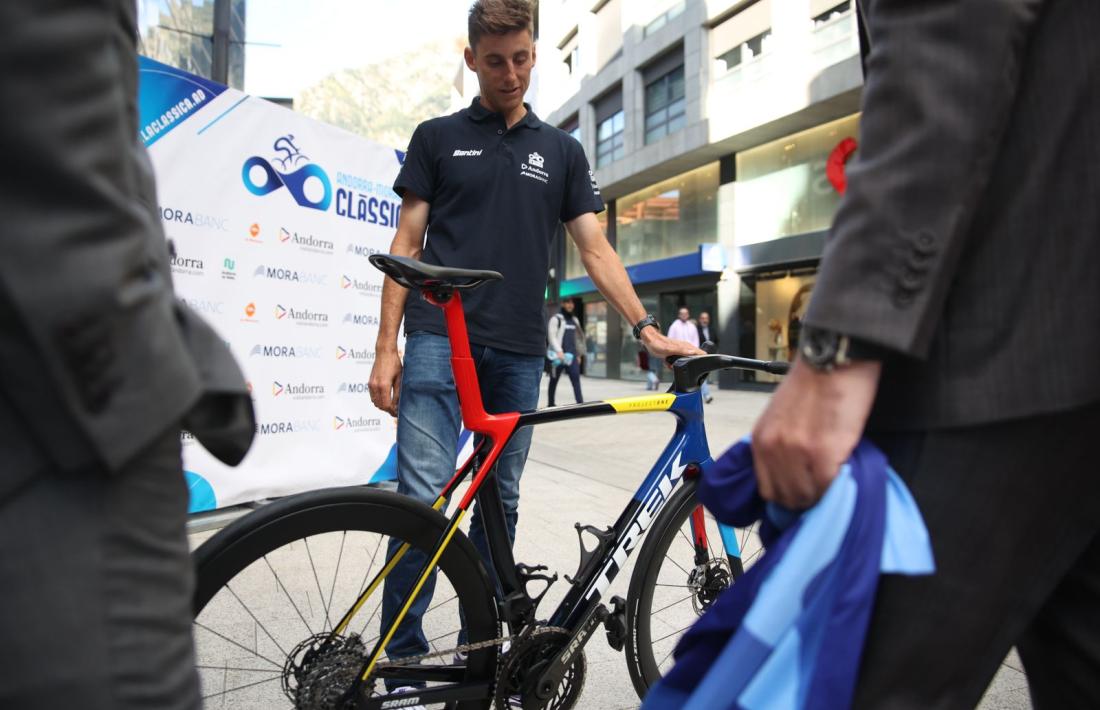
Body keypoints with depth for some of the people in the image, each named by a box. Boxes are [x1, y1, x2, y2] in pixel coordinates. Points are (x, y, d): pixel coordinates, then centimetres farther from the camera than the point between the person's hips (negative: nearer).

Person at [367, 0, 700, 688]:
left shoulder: (562, 151, 15)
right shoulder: (438, 137, 10)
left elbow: (596, 249, 9)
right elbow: (407, 243, 6)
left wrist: (648, 328, -5)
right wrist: (387, 346, -3)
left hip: (518, 350, 3)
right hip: (440, 339, -2)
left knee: (500, 502, 9)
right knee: (422, 498, -10)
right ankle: (406, 662, 5)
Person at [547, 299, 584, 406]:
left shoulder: (575, 320, 18)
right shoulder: (556, 319, -1)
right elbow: (551, 336, -10)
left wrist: (579, 354, 17)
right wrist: (559, 351, -21)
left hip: (572, 355, 5)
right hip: (559, 355, -5)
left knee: (576, 380, -8)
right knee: (554, 381, 5)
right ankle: (551, 404, 16)